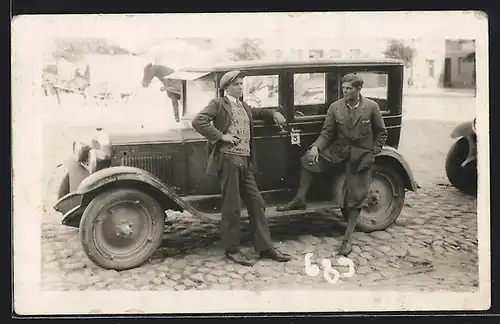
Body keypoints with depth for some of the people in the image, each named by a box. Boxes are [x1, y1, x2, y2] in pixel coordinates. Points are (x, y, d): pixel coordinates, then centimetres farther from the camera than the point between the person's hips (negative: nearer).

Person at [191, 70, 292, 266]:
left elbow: (259, 113, 38)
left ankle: (265, 247, 14)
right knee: (232, 207, -2)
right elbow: (198, 121, -14)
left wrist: (274, 114, 17)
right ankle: (232, 250, 9)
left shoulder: (244, 107, 20)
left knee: (257, 204, 8)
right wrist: (221, 136, -17)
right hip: (228, 159, -8)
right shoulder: (218, 104, -2)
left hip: (245, 161, 8)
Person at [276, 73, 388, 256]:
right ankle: (300, 199, -1)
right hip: (338, 150, 2)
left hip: (361, 156, -2)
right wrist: (315, 147, -22)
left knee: (355, 199, 1)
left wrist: (373, 152, -4)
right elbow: (327, 133, -4)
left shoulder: (371, 107, -9)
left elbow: (381, 132, 2)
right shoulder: (335, 107, -5)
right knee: (309, 159, -17)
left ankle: (347, 239, 11)